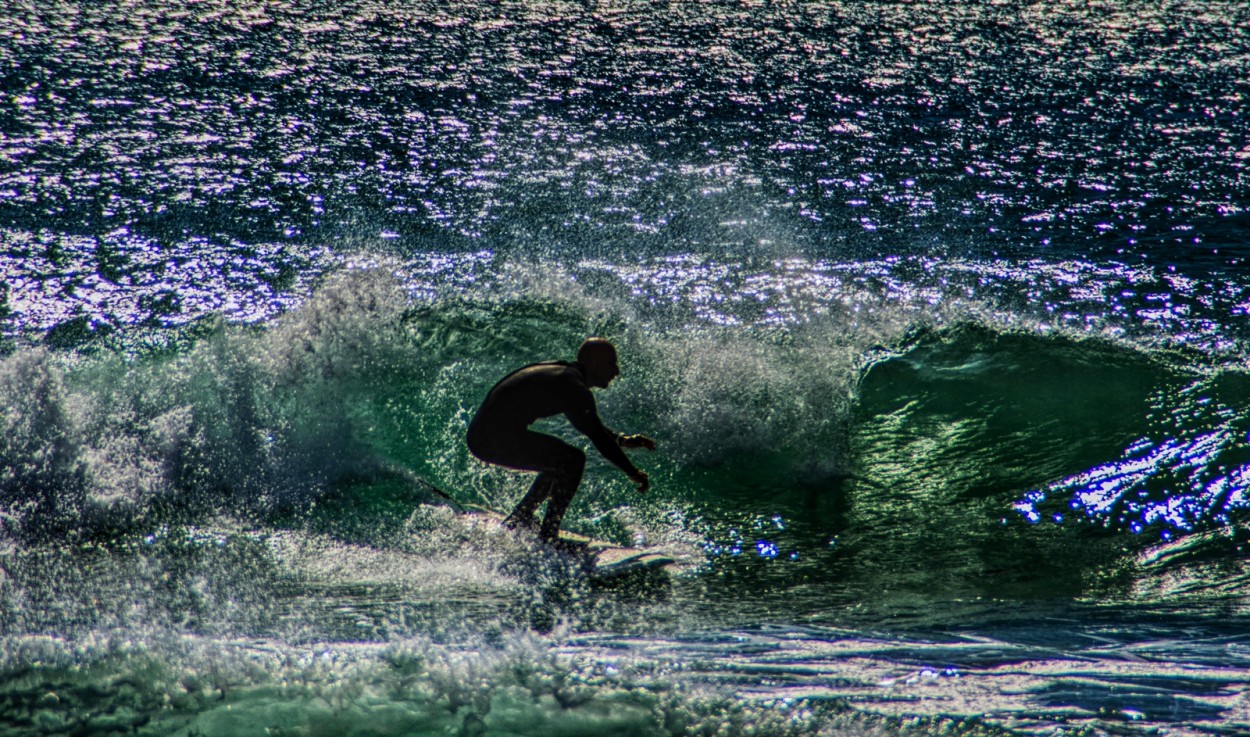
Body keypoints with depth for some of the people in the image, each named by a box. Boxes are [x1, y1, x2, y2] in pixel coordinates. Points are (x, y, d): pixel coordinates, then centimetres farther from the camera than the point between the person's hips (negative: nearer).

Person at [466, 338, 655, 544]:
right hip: (500, 438, -10)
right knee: (573, 460, -9)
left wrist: (623, 440, 26)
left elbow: (588, 424, 32)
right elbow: (597, 436, -13)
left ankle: (516, 522, 24)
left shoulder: (561, 374, 19)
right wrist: (633, 472, -8)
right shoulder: (573, 387, -11)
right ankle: (548, 537, -11)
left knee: (559, 463, 23)